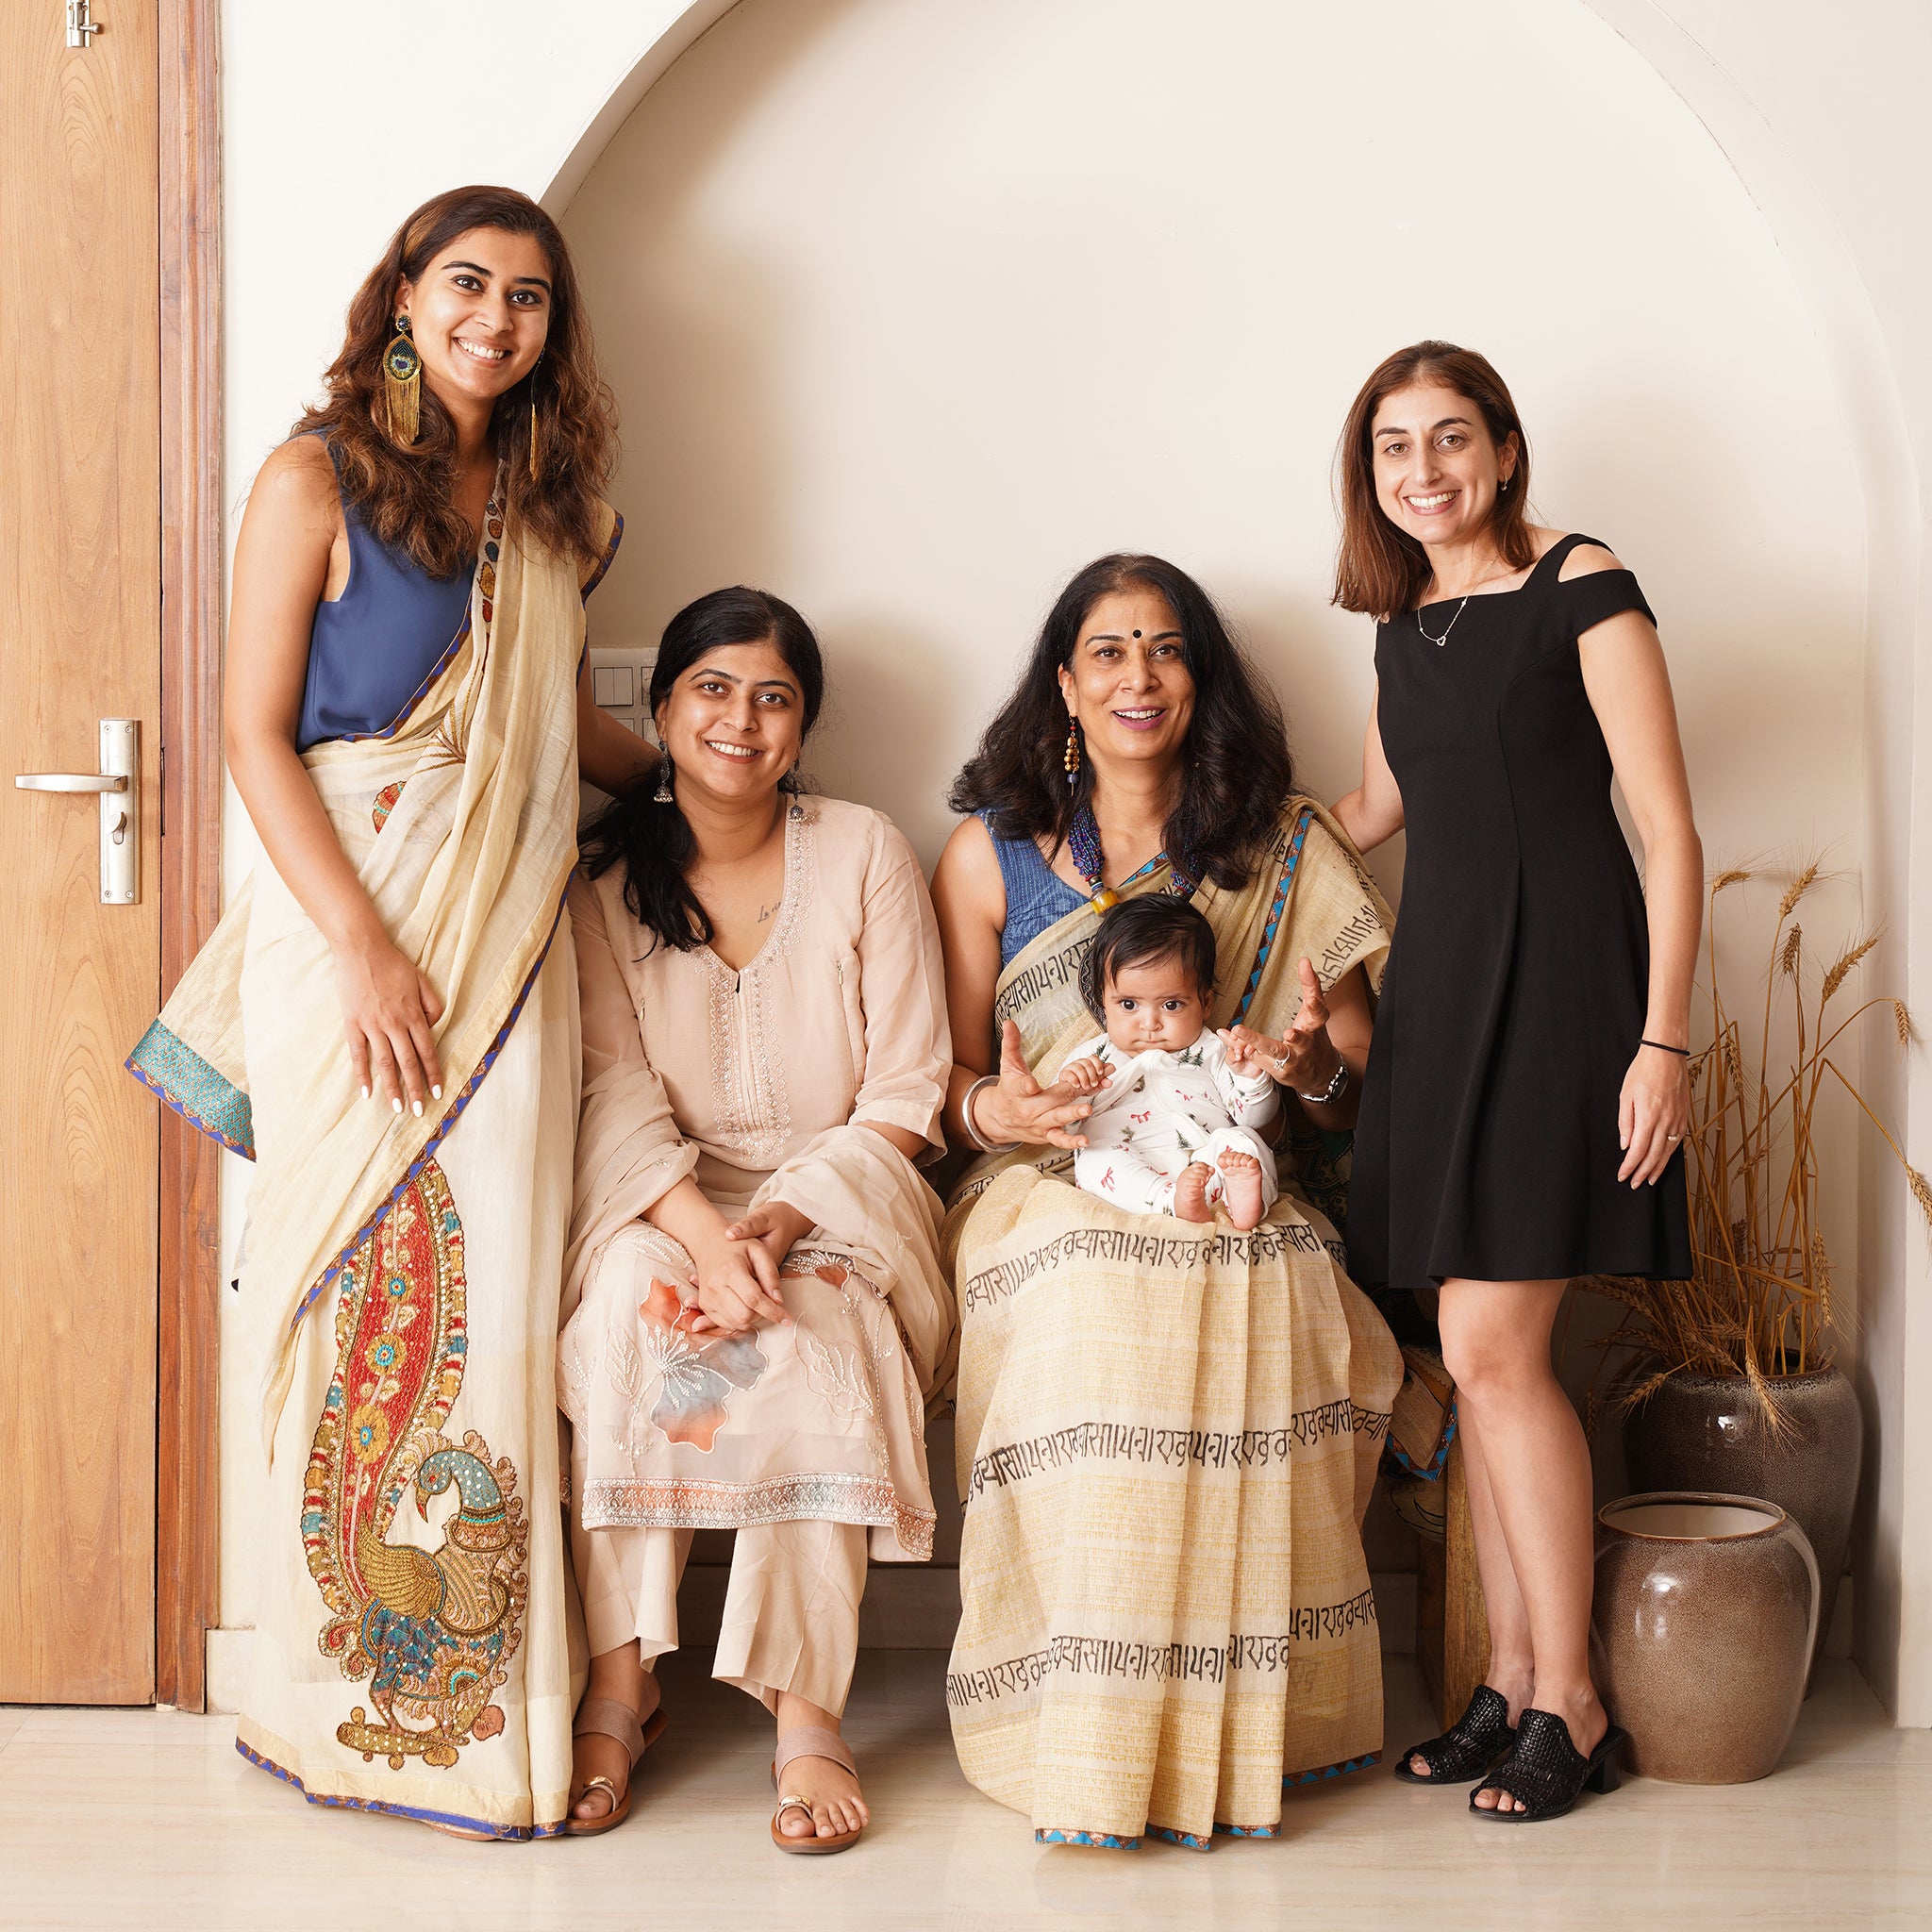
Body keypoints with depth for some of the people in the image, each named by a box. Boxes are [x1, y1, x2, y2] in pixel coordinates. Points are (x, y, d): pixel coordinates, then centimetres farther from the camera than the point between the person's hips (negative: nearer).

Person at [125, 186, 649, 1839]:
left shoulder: (545, 507, 15)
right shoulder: (319, 479, -1)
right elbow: (259, 733, -7)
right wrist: (363, 946, -14)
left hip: (509, 940, 5)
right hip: (349, 927, -4)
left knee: (496, 1303, 2)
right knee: (359, 1300, -3)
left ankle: (484, 1696, 11)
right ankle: (348, 1699, 9)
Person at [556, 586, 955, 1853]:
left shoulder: (866, 857, 1)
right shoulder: (604, 877, 4)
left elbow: (904, 1096, -3)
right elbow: (615, 1091, -7)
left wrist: (777, 1223, -19)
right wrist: (702, 1232, -27)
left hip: (836, 1194, -1)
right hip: (659, 1199, 1)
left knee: (813, 1342, -32)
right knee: (626, 1303, -32)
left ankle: (809, 1712, -28)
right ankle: (620, 1684, -25)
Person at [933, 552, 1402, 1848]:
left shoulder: (1288, 850, 12)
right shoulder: (990, 853, 12)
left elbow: (1364, 1097, 11)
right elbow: (947, 1080, 14)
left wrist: (1313, 1065, -13)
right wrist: (990, 1107, -11)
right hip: (1052, 1195, 0)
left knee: (1275, 1292, -35)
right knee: (1093, 1296, -36)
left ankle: (1236, 1723, -20)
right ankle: (1091, 1738, -26)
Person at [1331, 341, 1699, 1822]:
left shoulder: (1581, 588, -5)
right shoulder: (1406, 626, 15)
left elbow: (1672, 834, -9)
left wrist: (1664, 1039, -14)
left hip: (1559, 977, -6)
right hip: (1441, 980, 6)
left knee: (1494, 1349, -10)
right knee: (1482, 1355, 5)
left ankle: (1570, 1705, 3)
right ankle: (1512, 1683, 14)